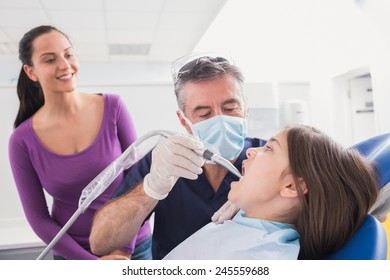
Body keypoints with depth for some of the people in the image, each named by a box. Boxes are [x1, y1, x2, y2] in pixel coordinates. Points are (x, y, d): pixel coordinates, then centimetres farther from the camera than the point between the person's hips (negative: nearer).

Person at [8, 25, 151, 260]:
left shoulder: (113, 108, -13)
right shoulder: (23, 140, -12)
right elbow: (38, 217, -5)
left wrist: (125, 249, -10)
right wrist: (91, 261, -10)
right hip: (73, 254, 0)